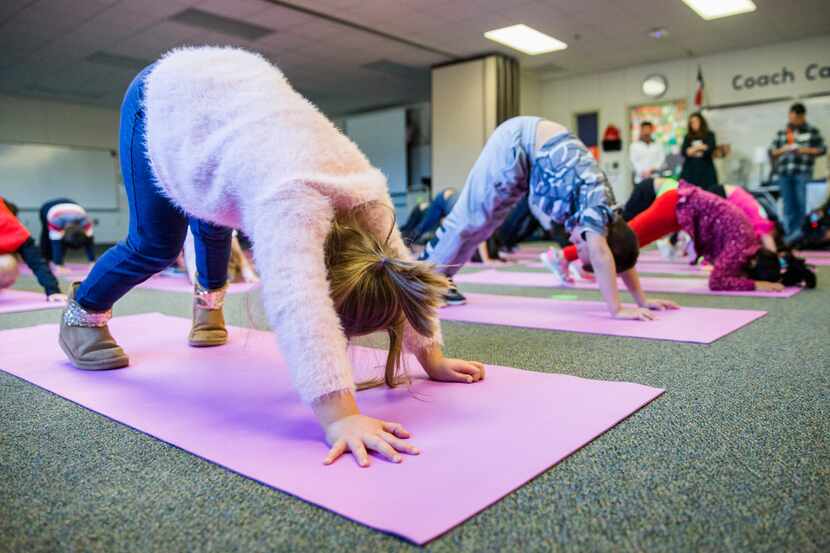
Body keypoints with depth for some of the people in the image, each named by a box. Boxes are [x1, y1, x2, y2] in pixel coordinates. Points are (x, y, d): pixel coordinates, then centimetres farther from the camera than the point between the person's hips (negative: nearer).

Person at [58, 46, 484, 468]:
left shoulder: (366, 193, -23)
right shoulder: (295, 201, -45)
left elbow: (398, 266, -14)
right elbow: (298, 305, -58)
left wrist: (432, 359, -15)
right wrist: (340, 416, -63)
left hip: (221, 92, 6)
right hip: (162, 100, -5)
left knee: (212, 225, 23)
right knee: (156, 244, -4)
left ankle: (208, 300, 51)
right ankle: (82, 312, 24)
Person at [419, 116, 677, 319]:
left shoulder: (606, 209, -7)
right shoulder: (595, 202, -29)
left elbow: (620, 249, 2)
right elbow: (600, 254, -37)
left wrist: (642, 301, 2)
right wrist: (617, 310, -37)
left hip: (529, 149, 7)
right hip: (516, 143, -7)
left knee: (481, 223, 9)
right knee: (469, 217, -2)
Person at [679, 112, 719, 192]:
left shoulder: (709, 135, 7)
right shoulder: (688, 137, 12)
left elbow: (710, 149, -6)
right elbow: (683, 152, 1)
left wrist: (693, 150, -2)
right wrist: (700, 148, -6)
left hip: (705, 170, -1)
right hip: (690, 170, 1)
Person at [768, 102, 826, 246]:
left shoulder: (812, 131, 13)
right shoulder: (781, 133, 19)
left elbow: (822, 149, 8)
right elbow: (771, 152, 16)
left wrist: (806, 150, -8)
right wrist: (782, 150, -4)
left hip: (803, 172, -2)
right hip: (784, 172, 2)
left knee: (801, 202, -13)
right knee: (788, 204, 1)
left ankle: (797, 230, -8)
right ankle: (790, 233, 2)